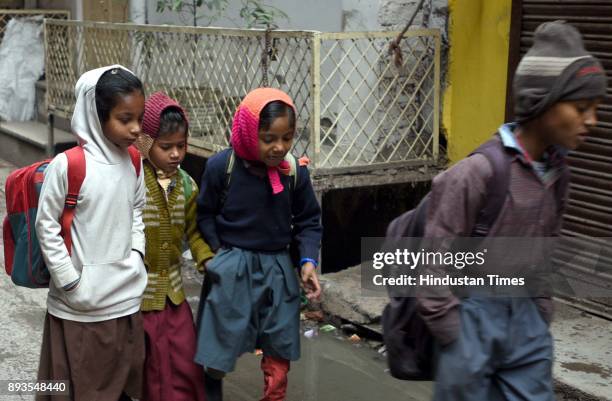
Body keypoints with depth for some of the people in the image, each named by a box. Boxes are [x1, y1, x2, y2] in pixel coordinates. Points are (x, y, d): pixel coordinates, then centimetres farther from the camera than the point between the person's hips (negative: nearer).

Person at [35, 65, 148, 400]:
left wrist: (136, 254, 3)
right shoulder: (67, 165, -18)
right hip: (81, 302, -5)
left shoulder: (133, 162, 0)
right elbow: (46, 226, -11)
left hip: (126, 295, 5)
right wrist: (70, 281, -11)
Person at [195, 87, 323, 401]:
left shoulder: (295, 172, -7)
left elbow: (309, 221, 5)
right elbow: (205, 215, 1)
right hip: (231, 270, -2)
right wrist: (220, 254, -7)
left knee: (280, 352, 11)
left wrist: (308, 261, -8)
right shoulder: (221, 166, -13)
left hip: (278, 269, 2)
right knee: (217, 353, 7)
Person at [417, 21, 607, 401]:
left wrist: (542, 312, 14)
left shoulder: (556, 172, 2)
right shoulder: (479, 171, -21)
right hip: (473, 314, -6)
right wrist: (450, 334, -12)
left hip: (524, 315, 6)